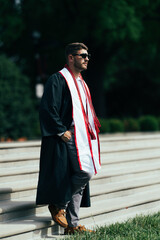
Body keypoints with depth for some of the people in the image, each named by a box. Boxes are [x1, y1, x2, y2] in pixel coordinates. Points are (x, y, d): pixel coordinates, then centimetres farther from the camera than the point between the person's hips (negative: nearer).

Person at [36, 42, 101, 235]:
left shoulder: (81, 83, 22)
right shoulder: (58, 80, -7)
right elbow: (48, 108, -15)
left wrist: (91, 131, 15)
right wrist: (62, 131, -19)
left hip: (82, 139, 9)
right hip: (68, 138, -9)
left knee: (82, 176, 5)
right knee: (85, 172, -21)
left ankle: (72, 225, 9)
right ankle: (58, 204, -3)